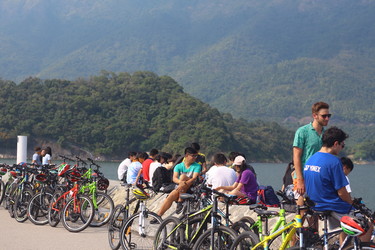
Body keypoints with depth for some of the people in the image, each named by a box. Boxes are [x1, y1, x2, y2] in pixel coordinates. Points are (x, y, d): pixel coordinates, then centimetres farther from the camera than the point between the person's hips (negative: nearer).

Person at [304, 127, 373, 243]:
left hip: (318, 206, 9)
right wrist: (352, 203, -2)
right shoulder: (334, 161, -21)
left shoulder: (310, 160, 4)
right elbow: (341, 193, -20)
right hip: (336, 208, -9)